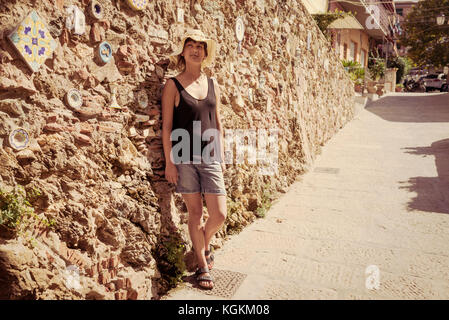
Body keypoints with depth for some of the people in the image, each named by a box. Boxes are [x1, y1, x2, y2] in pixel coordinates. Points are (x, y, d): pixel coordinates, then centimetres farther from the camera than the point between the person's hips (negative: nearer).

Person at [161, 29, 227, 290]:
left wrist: (221, 157, 11)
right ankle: (203, 266, 22)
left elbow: (218, 124, 14)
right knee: (195, 212, 4)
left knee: (220, 215, 0)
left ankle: (205, 245, 33)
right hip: (184, 158, -3)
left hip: (210, 158, 3)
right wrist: (169, 162, -8)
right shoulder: (173, 85, -1)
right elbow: (167, 126, -4)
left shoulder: (212, 85, 10)